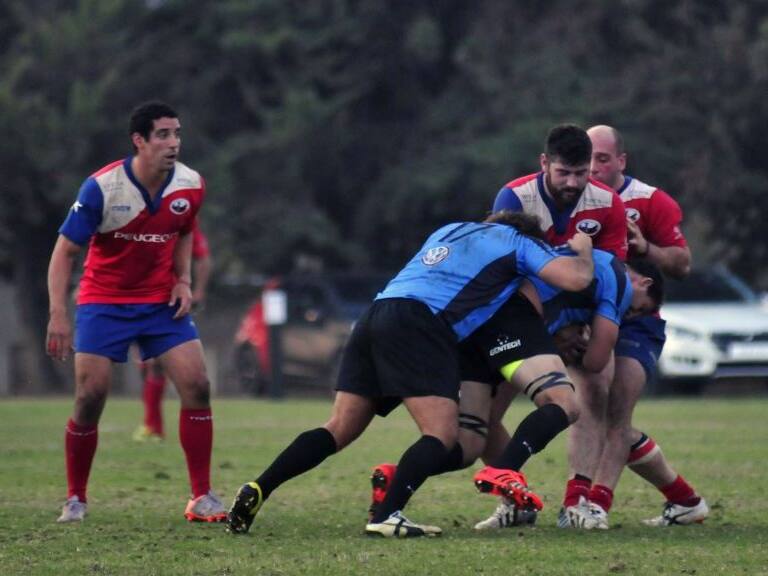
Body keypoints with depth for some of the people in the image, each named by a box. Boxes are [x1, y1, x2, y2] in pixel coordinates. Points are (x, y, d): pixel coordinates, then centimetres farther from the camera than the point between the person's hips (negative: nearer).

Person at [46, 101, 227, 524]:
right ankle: (75, 499, 9)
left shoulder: (190, 186, -7)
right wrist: (58, 314, -22)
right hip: (104, 302, -3)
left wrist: (183, 280, -1)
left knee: (197, 387, -12)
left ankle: (202, 498, -3)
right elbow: (64, 251, -14)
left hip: (162, 302, 3)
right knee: (89, 399, -10)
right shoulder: (102, 187, -19)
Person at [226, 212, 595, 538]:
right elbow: (576, 278, 4)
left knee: (339, 430, 9)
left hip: (376, 315, 7)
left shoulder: (451, 231, 34)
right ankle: (386, 516, -25)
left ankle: (256, 491, -2)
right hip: (420, 325, -7)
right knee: (442, 433, -8)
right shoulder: (517, 242, 14)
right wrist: (582, 251, 27)